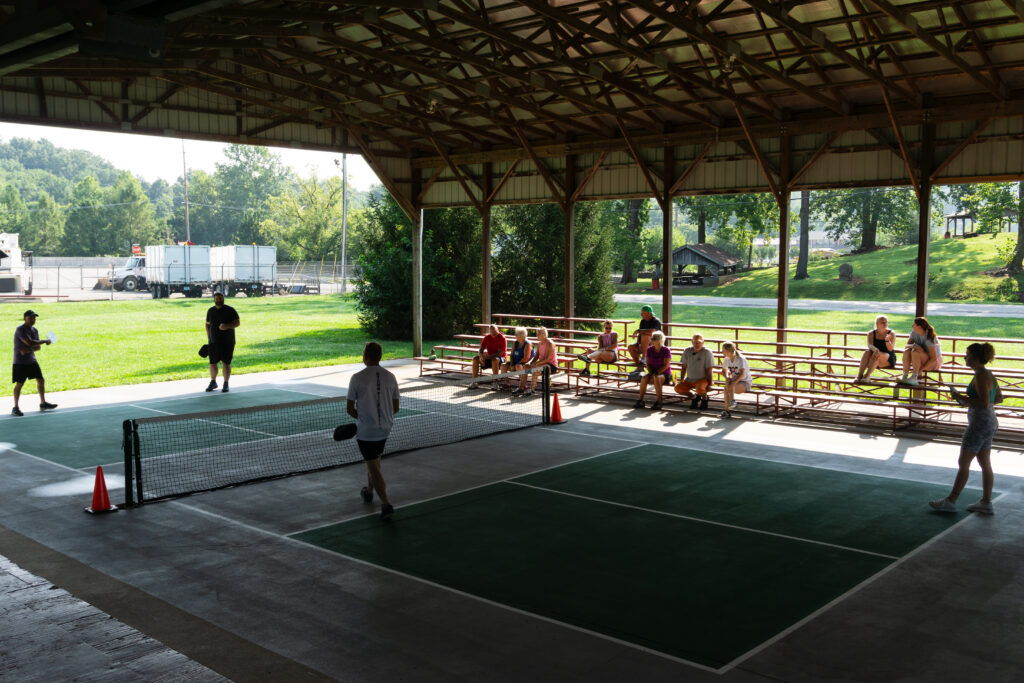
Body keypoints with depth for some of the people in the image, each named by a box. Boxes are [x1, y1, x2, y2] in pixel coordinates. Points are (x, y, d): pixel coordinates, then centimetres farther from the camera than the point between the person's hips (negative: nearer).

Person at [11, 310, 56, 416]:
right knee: (19, 384, -6)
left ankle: (43, 403, 21)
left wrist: (29, 350, -15)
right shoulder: (20, 330, -16)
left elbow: (38, 346, 6)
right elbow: (29, 343, -27)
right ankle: (15, 408, 3)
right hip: (20, 362, -7)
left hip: (32, 360, 7)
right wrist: (45, 341, -18)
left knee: (41, 380, 8)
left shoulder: (34, 330, 8)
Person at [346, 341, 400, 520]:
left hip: (365, 431, -5)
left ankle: (386, 503, -9)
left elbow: (349, 408, -8)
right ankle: (369, 492, 43)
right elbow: (395, 407, 6)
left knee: (373, 467, -1)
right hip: (385, 428, 5)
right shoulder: (390, 377, -1)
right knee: (374, 461, 26)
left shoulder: (357, 378, -13)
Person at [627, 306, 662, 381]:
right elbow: (640, 334, 8)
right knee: (630, 347, -17)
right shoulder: (643, 321, 9)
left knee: (645, 336, -35)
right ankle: (639, 367, -13)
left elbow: (651, 332, -33)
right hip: (643, 344, 7)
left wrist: (638, 330, -26)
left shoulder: (656, 321, -14)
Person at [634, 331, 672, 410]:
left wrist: (656, 373, -20)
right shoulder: (650, 349, 7)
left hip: (665, 374, -4)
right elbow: (647, 363, 6)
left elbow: (666, 365, -14)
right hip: (653, 372, 4)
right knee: (644, 378, -29)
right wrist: (651, 373, -10)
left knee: (656, 378, -38)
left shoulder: (666, 350, -8)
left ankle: (658, 402, -34)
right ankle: (640, 400, -25)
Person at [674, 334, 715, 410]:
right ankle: (694, 397, 13)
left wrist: (709, 384, -14)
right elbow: (684, 366, 12)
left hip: (702, 379, -5)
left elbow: (709, 369, -13)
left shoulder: (707, 352, -13)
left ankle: (704, 398, 2)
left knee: (699, 389, -36)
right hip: (689, 379, 6)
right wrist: (682, 379, 9)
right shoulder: (687, 351, 2)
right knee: (678, 388, -13)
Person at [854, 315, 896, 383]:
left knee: (877, 354, -34)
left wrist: (887, 340, -33)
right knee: (867, 352, -30)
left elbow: (890, 349, -14)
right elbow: (870, 345, -14)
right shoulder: (871, 334, 4)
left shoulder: (891, 333, -2)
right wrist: (875, 349, -37)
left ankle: (867, 376, -45)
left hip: (889, 360, -2)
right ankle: (859, 376, -43)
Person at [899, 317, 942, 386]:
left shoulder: (929, 338, -24)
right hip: (922, 361, 7)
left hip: (935, 362, -7)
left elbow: (934, 359, -27)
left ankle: (914, 378, -35)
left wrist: (921, 370, -30)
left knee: (915, 352, -33)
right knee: (907, 351, -21)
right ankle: (904, 377, -28)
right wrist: (913, 346, -30)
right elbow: (907, 345, -5)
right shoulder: (914, 333, -3)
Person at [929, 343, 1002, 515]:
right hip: (989, 422, 10)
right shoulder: (988, 374, 10)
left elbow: (984, 403, -24)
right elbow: (999, 398, 20)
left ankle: (950, 501, 4)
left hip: (980, 423, -10)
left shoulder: (981, 376, -18)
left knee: (963, 464, -2)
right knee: (985, 464, 13)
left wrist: (961, 397, -16)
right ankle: (986, 503, 18)